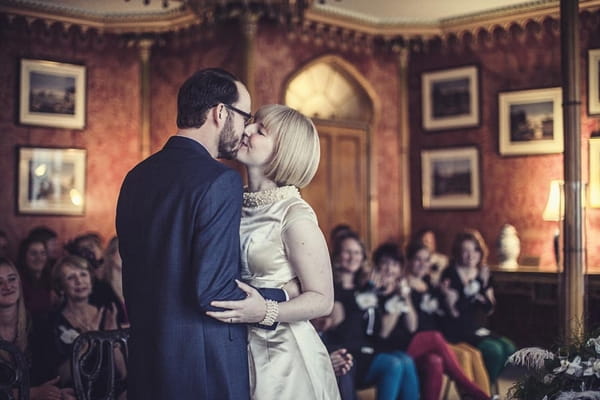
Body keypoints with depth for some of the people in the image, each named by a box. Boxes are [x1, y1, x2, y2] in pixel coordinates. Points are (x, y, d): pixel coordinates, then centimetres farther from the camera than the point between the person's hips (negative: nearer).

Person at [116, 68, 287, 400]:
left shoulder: (136, 177, 6)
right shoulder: (219, 180, -17)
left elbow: (133, 273, 13)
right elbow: (213, 291, -22)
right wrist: (281, 297, -7)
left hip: (145, 359, 7)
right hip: (204, 366, -7)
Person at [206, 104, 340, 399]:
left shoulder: (294, 215, -16)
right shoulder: (237, 204, 3)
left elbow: (322, 300, -15)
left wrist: (264, 312, -28)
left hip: (283, 355, -6)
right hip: (239, 350, 6)